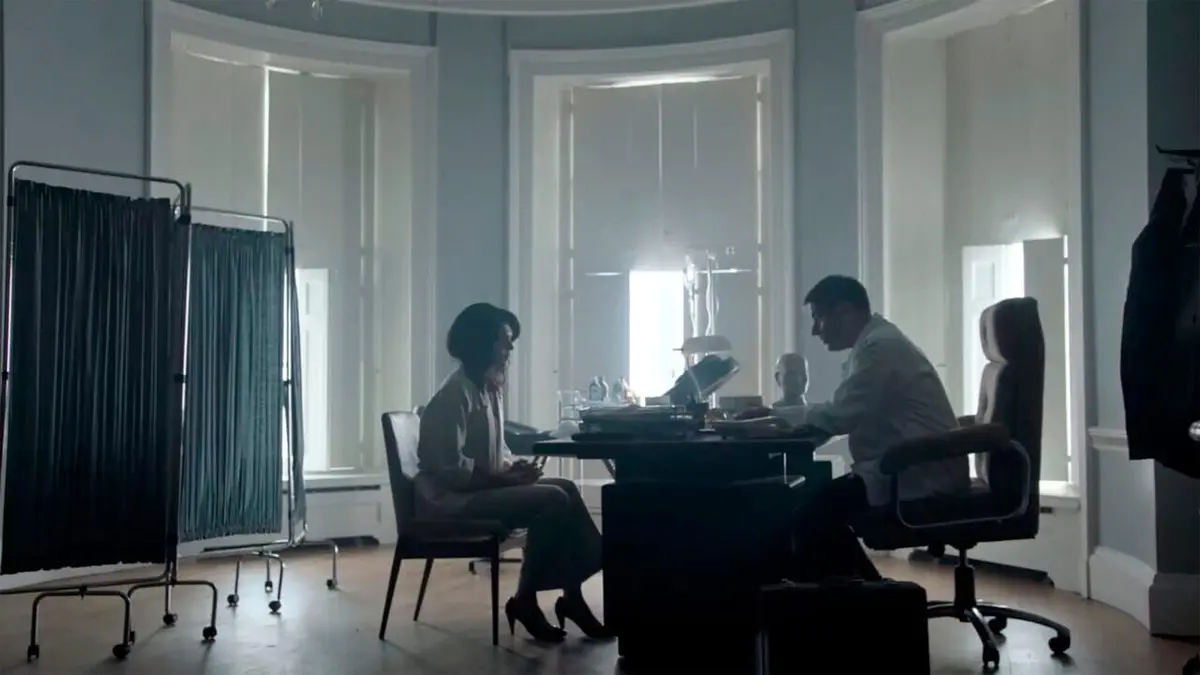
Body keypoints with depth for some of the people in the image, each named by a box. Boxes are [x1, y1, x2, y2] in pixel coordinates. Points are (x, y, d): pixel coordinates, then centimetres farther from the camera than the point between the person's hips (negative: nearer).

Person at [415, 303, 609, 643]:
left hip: (482, 486, 9)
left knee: (565, 489, -2)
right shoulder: (455, 394, -18)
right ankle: (525, 600, -8)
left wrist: (512, 467, -2)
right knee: (553, 500, -20)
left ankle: (572, 596, -1)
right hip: (453, 497, -9)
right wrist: (504, 477, -18)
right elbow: (451, 468, -22)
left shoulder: (491, 387, 10)